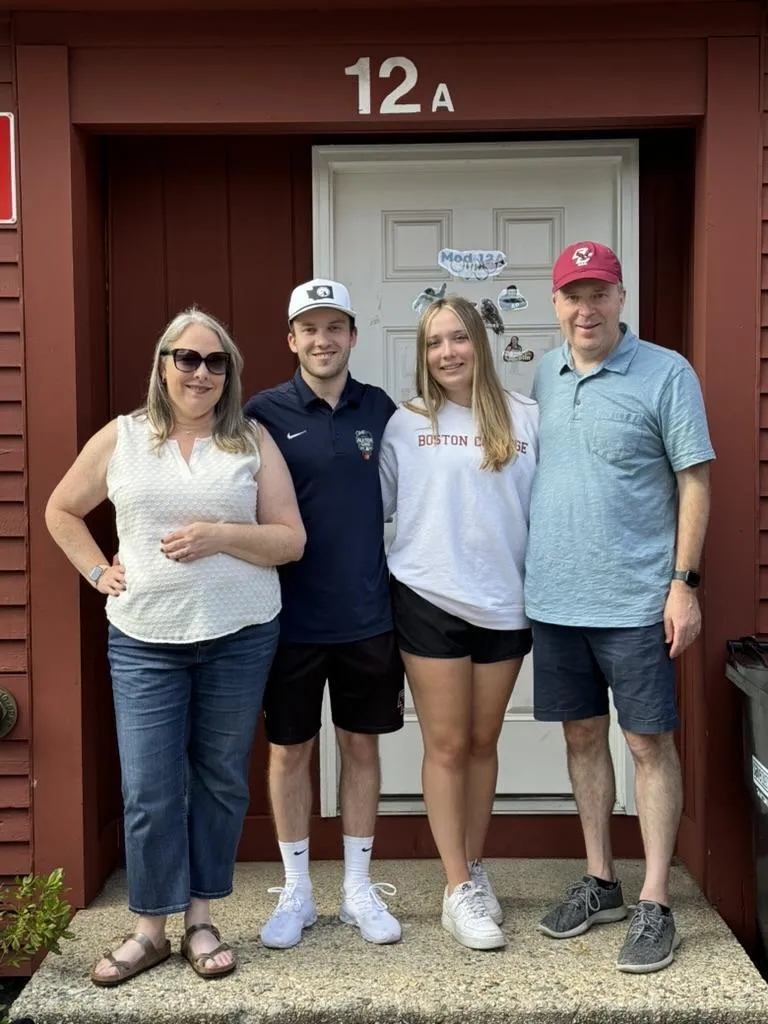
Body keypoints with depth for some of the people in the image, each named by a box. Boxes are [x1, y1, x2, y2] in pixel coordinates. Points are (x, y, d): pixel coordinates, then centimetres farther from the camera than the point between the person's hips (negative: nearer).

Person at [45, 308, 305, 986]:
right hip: (145, 643, 0)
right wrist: (98, 572, 4)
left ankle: (200, 921, 26)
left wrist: (219, 535, -16)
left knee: (220, 782, 10)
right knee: (149, 790, 2)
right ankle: (150, 929, 20)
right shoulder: (120, 438, 5)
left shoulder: (253, 442, 2)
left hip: (240, 638, 0)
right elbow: (61, 511, 16)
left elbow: (291, 540, -1)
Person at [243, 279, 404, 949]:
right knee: (290, 750, 9)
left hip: (369, 616, 2)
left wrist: (402, 595, 8)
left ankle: (358, 887, 28)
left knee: (362, 745, 12)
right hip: (291, 617, -2)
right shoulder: (265, 413, -5)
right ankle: (296, 892, 27)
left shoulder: (382, 410, 3)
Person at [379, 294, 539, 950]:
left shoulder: (525, 418, 2)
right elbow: (374, 504, 6)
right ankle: (459, 889, 14)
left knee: (483, 742, 13)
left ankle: (474, 865, 30)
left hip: (505, 603, 2)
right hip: (430, 601, -1)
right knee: (447, 746, 4)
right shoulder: (406, 424, 0)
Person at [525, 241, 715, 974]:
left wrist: (683, 583, -13)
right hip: (555, 598, 5)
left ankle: (655, 906, 14)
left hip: (635, 602, -5)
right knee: (582, 736, 14)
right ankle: (599, 883, 29)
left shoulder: (666, 374, -7)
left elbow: (694, 482, -7)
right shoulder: (546, 375, 8)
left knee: (649, 744, 3)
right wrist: (531, 570, 11)